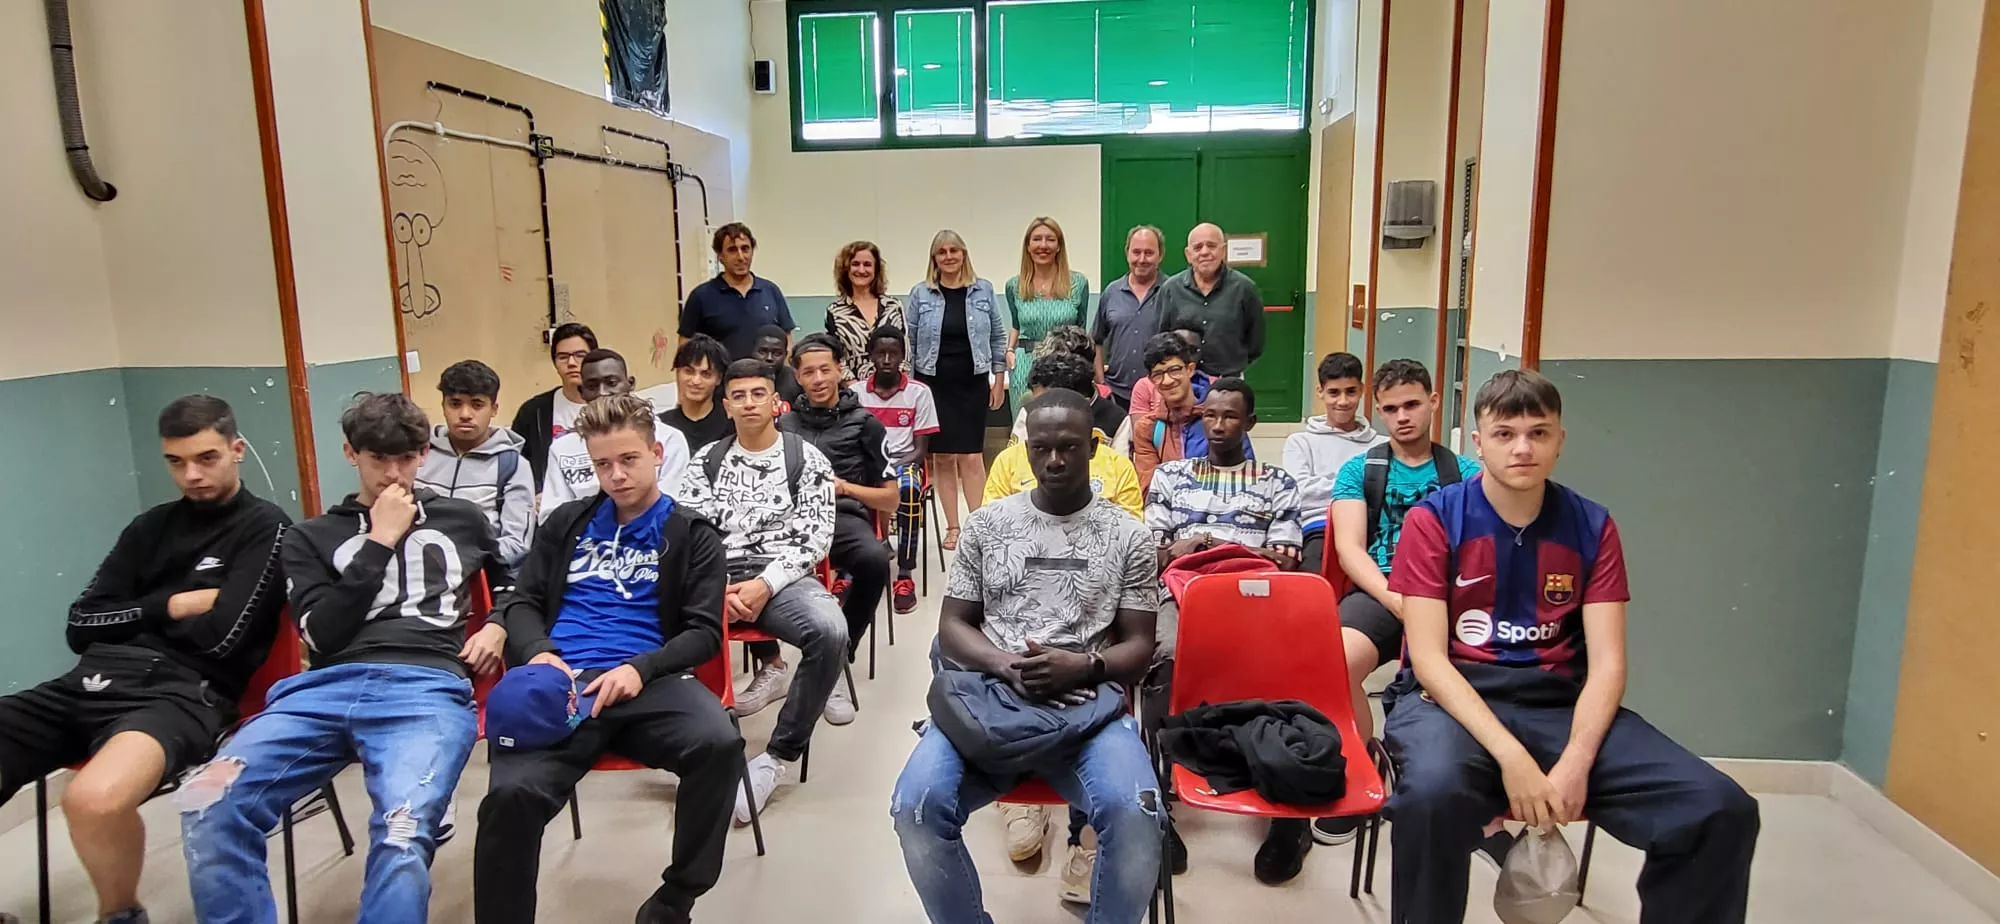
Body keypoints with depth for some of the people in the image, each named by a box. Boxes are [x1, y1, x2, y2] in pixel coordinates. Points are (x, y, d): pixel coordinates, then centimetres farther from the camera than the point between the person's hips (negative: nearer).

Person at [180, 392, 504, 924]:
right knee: (209, 803, -28)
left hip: (428, 687, -2)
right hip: (327, 688, 2)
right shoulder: (311, 538, 23)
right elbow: (321, 635, 7)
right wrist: (379, 542, 5)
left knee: (403, 833, -34)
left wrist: (499, 625, 15)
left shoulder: (462, 520, 24)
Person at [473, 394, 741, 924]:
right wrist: (538, 653, -5)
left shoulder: (693, 536, 13)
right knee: (512, 794, -32)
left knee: (719, 744, -33)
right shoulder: (568, 522, 23)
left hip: (647, 681, -1)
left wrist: (640, 668, -14)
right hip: (561, 682, 1)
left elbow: (704, 632, 6)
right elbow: (523, 602, 19)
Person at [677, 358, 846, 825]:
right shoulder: (707, 460, 15)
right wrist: (719, 588, -12)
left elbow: (816, 535, -2)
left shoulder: (806, 458, 7)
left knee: (830, 631, -34)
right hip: (717, 577, 2)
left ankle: (779, 756, -15)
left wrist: (765, 584, -16)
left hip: (782, 576, -2)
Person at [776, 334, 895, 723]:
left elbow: (890, 500, 12)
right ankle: (770, 663, -14)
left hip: (844, 518, -1)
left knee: (874, 560, -37)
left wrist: (846, 487, -4)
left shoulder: (865, 424, 14)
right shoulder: (783, 424, 22)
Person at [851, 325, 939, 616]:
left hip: (905, 463, -1)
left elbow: (921, 449, -1)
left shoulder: (919, 392, 0)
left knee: (908, 489, -37)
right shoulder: (855, 392, 5)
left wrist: (892, 468, -18)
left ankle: (905, 576, -29)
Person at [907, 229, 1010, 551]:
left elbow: (998, 337, 9)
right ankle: (952, 527, 13)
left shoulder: (983, 290, 4)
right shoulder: (920, 294, 2)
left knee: (971, 456, -3)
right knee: (942, 456, 4)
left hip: (973, 383, 0)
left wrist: (999, 380, 6)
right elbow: (909, 343, 6)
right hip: (934, 383, 1)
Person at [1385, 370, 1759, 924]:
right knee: (1433, 793, -38)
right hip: (1455, 699, -3)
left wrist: (1576, 761, -18)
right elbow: (1429, 658, -11)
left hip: (1562, 703, 4)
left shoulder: (1592, 527, 6)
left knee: (1724, 811, -18)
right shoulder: (1432, 520, -4)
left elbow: (1606, 663, 0)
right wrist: (1511, 756, -24)